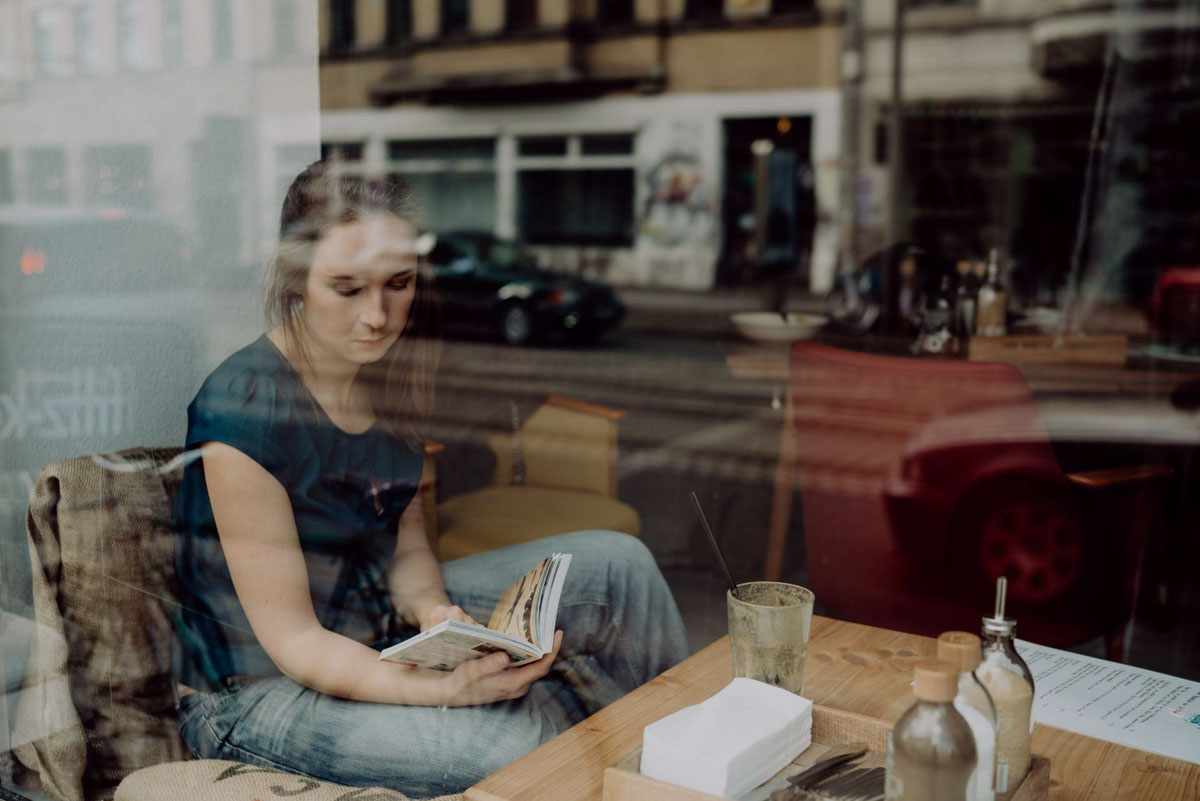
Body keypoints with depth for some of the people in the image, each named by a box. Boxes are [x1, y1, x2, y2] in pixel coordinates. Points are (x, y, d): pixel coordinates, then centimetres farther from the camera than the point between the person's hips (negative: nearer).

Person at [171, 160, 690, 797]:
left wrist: (432, 610, -17)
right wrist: (445, 689, -35)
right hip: (255, 691, -7)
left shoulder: (388, 368, -4)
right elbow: (292, 639, -23)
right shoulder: (240, 410, -27)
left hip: (376, 615, 7)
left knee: (617, 564, -3)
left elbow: (405, 537, 4)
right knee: (512, 744, -30)